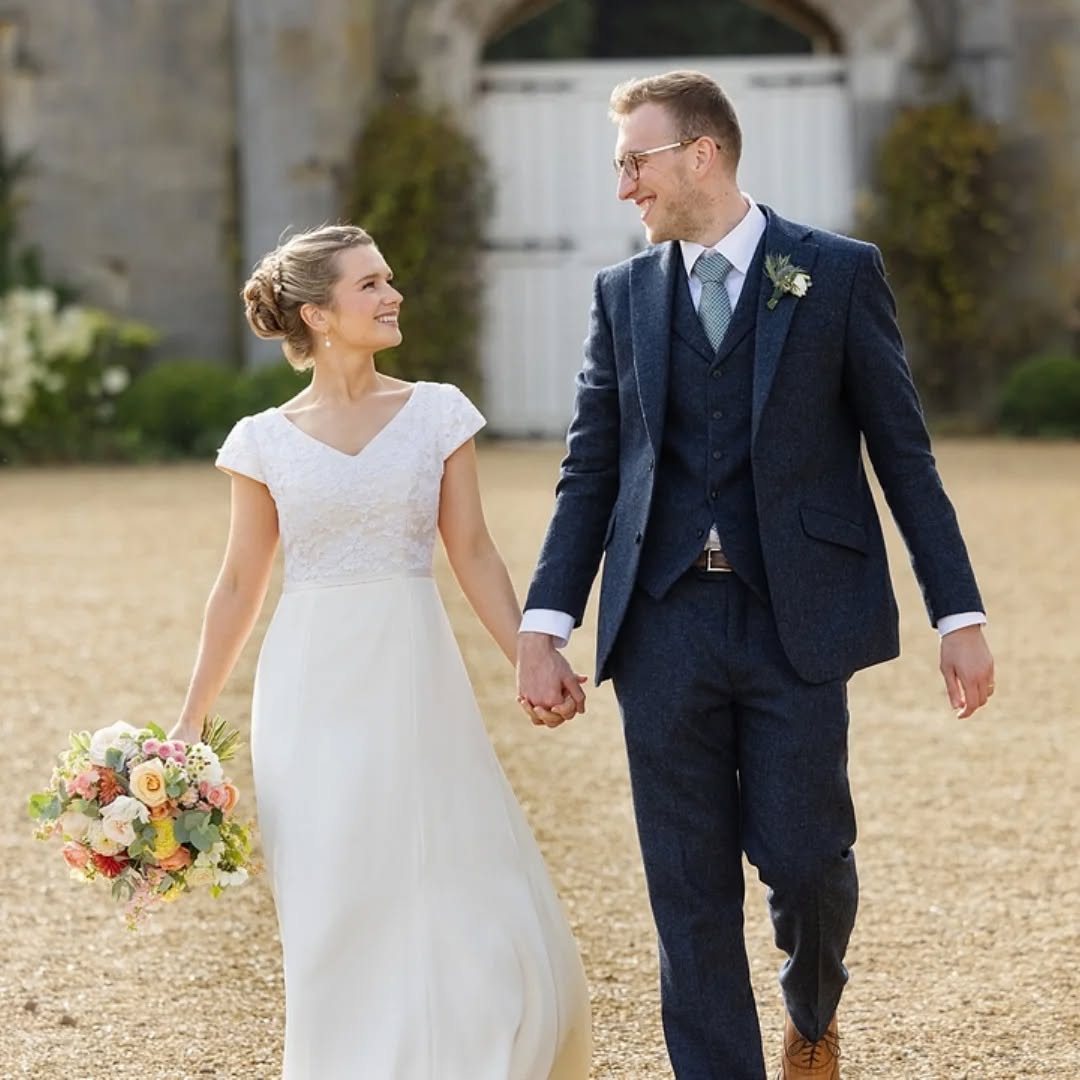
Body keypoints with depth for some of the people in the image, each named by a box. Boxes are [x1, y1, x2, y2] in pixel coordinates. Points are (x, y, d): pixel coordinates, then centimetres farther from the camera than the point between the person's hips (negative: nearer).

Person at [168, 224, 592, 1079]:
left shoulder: (437, 413, 3)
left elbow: (473, 554, 3)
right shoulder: (266, 441, 2)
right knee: (336, 917, 3)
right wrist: (189, 723, 8)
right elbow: (240, 587, 8)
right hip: (314, 695, 0)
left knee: (469, 901, -3)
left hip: (416, 686, 1)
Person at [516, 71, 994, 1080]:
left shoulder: (838, 274, 2)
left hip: (797, 621, -3)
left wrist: (960, 616, -2)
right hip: (665, 625, 3)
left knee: (805, 857, -1)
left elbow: (903, 455, 2)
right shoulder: (623, 294, 10)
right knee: (688, 888, 2)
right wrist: (542, 628, 0)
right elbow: (589, 475, 10)